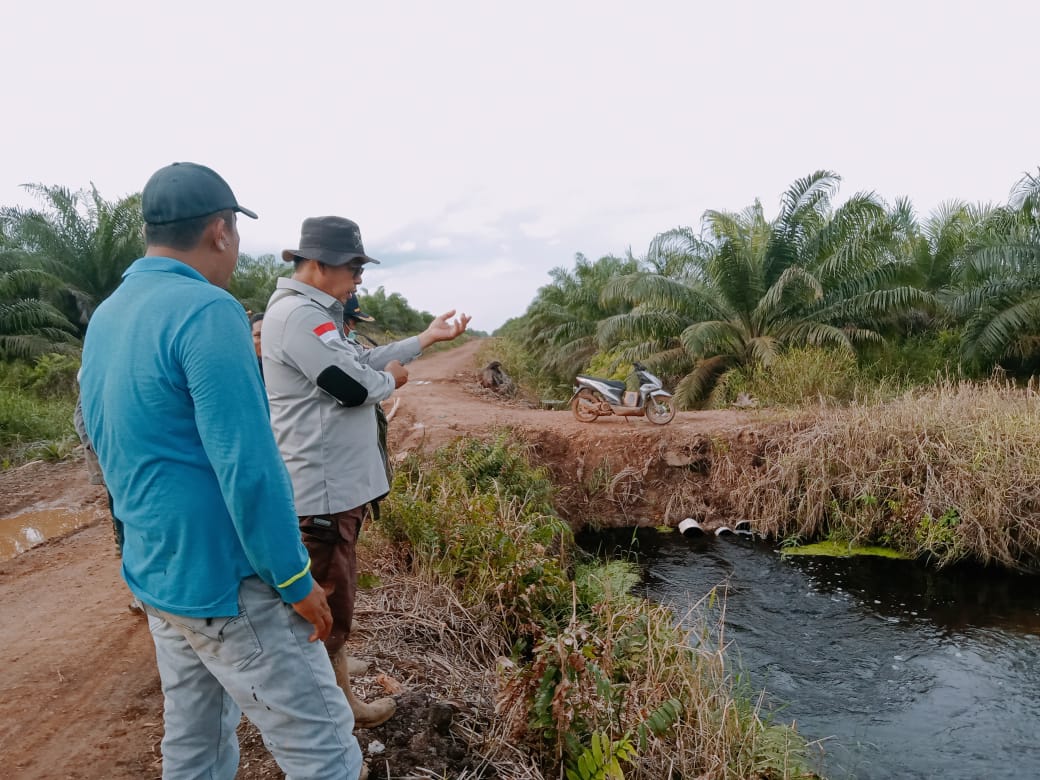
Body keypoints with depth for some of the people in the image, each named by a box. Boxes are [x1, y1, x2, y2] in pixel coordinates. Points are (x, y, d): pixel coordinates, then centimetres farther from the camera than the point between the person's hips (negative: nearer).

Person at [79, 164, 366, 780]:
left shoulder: (104, 319, 9)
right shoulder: (207, 311, -20)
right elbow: (247, 467, -24)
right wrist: (295, 579, -14)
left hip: (156, 576, 9)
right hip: (225, 582, -9)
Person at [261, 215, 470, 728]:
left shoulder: (310, 311, 14)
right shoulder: (299, 314, -21)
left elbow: (360, 362, 16)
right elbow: (353, 386, -25)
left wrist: (426, 338, 14)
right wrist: (391, 379, -3)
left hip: (335, 484, 11)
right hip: (322, 490, -11)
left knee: (334, 597, 21)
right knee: (326, 605, 3)